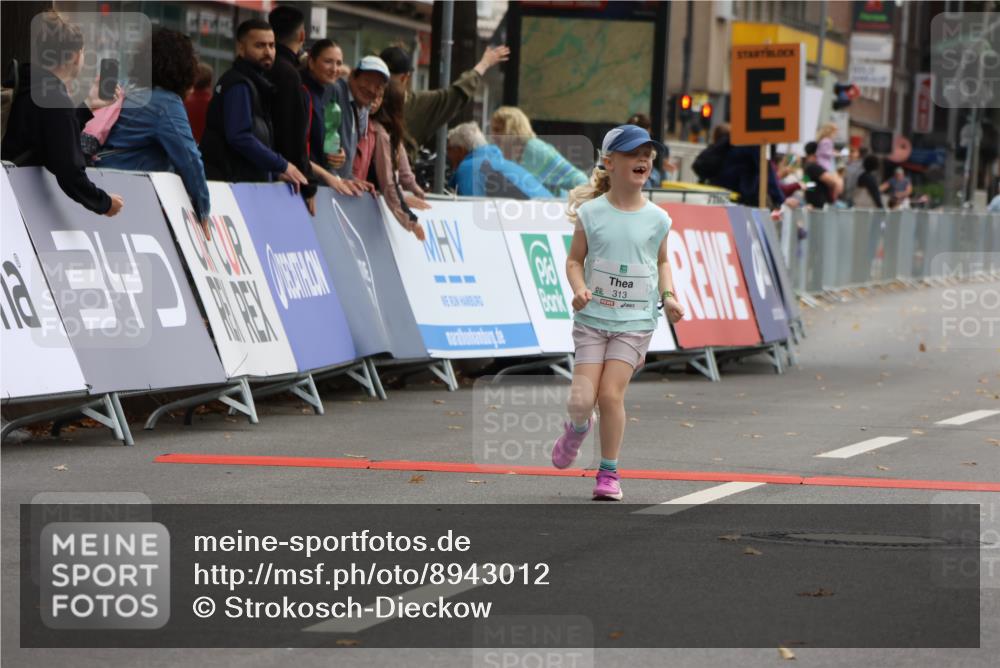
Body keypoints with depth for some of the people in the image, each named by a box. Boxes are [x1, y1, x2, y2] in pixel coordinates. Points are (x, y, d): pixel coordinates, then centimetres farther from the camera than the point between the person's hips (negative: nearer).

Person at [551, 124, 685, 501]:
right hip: (592, 318, 0)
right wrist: (579, 288, -17)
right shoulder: (591, 213, -4)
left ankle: (609, 473, 5)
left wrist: (668, 296, 1)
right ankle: (578, 428, 32)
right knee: (581, 399, -7)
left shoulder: (656, 219, 1)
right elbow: (575, 259, 2)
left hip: (634, 322, 0)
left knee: (611, 394, -10)